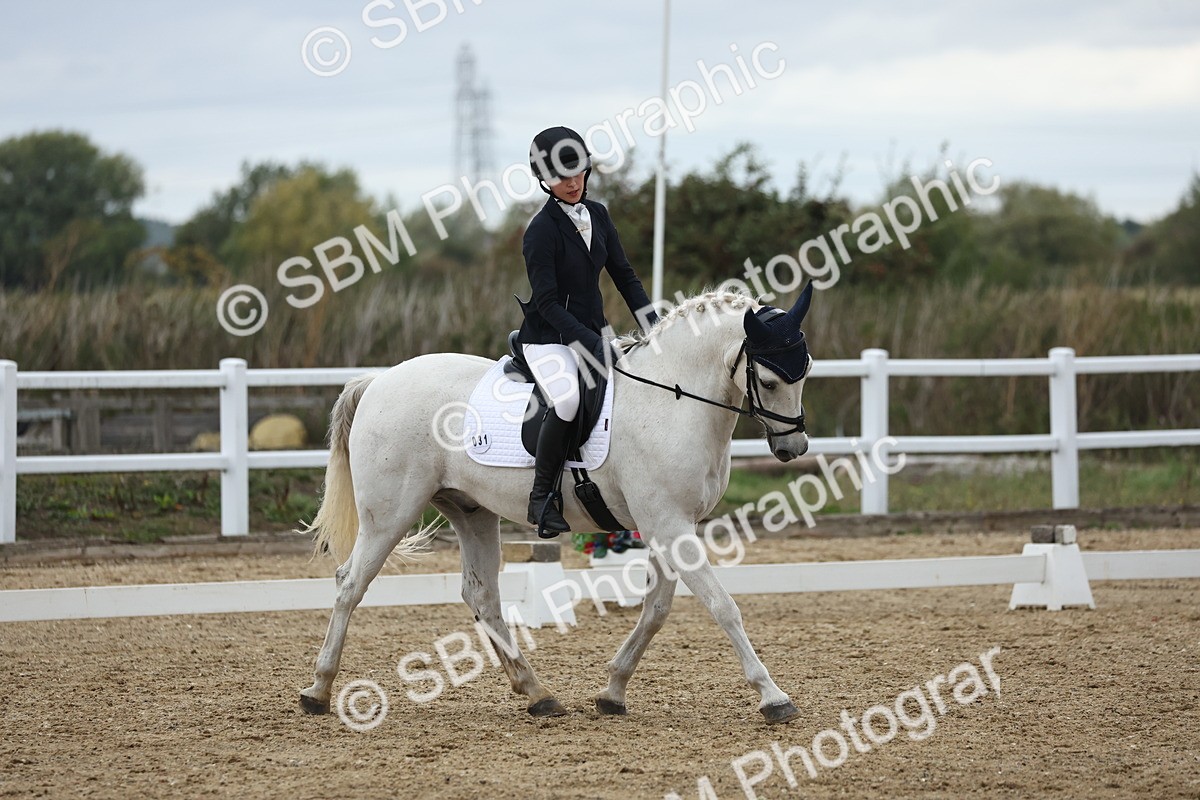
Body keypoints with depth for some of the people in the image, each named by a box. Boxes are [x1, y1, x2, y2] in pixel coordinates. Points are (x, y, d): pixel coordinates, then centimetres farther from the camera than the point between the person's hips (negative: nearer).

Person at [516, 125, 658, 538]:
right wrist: (591, 344, -25)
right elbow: (546, 302, -18)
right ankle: (542, 495, -22)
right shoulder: (542, 231, -15)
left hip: (592, 331, 8)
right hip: (548, 338, -8)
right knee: (567, 399, -35)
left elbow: (623, 275, 12)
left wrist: (654, 326, 2)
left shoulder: (597, 215, 7)